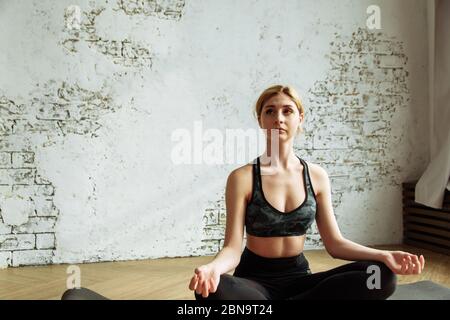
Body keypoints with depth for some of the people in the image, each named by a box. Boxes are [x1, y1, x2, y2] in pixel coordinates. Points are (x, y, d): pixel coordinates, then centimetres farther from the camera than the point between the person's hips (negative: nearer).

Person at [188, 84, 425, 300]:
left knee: (382, 275, -20)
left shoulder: (317, 176, 3)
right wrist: (213, 268, -37)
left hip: (299, 276, 5)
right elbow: (233, 247, -13)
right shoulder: (242, 177, -8)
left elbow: (334, 242, 3)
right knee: (211, 291, -39)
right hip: (255, 278, -4)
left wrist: (383, 255, -14)